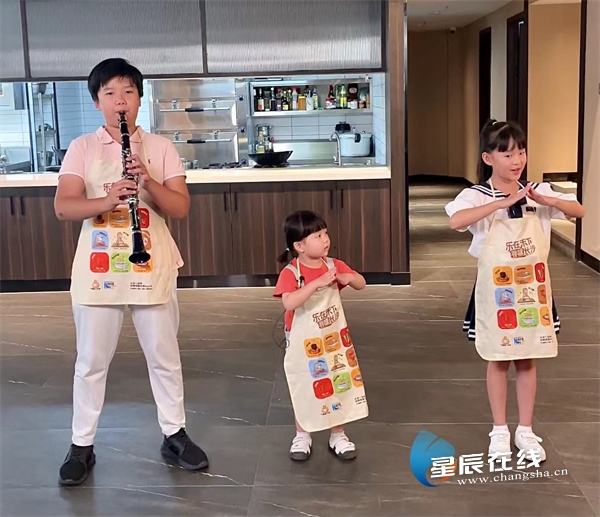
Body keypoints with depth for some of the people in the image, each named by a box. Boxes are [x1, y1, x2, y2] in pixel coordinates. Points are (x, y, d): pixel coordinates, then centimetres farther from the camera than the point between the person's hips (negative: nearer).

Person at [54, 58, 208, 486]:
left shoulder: (161, 147, 2)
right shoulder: (82, 148, 1)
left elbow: (181, 208, -4)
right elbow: (63, 207, -9)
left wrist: (149, 181, -21)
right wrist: (106, 200, -27)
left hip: (152, 268, 1)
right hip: (99, 269, 0)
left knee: (164, 357, 10)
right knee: (92, 361, 8)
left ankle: (175, 435, 27)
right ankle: (82, 446, 22)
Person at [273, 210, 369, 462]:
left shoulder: (333, 265, -5)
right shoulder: (290, 273, -20)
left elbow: (361, 284, 3)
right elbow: (289, 303, -35)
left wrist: (348, 277, -19)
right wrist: (317, 283, -40)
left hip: (334, 339, 4)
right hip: (304, 344, -4)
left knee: (339, 385, 11)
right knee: (304, 389, 10)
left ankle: (338, 436, 28)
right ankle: (302, 436, 29)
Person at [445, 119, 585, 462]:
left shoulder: (538, 192, 0)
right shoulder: (477, 195, -14)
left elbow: (579, 212, 0)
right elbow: (456, 222, -33)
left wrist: (546, 200, -17)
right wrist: (502, 203, -34)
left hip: (533, 288, 4)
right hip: (497, 290, -3)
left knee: (528, 360, 12)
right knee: (499, 361, 9)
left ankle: (526, 431, 25)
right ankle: (500, 431, 24)